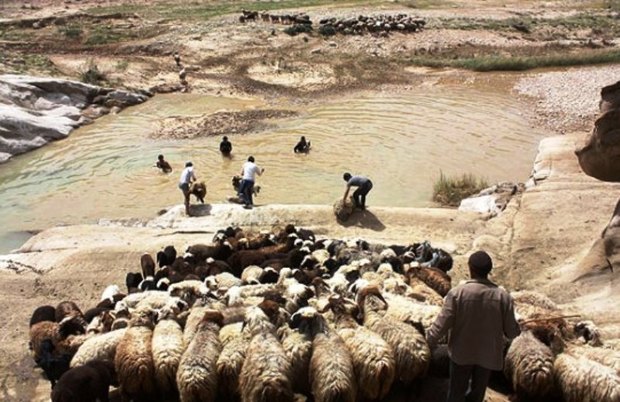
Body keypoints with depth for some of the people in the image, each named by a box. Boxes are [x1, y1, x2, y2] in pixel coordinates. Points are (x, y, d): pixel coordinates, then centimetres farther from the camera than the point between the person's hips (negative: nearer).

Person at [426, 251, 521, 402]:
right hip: (487, 353, 1)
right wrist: (516, 329, 15)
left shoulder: (457, 293, -19)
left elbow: (443, 323, -14)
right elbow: (511, 331, -8)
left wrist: (431, 339, 4)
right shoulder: (503, 296, -15)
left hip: (462, 351, -1)